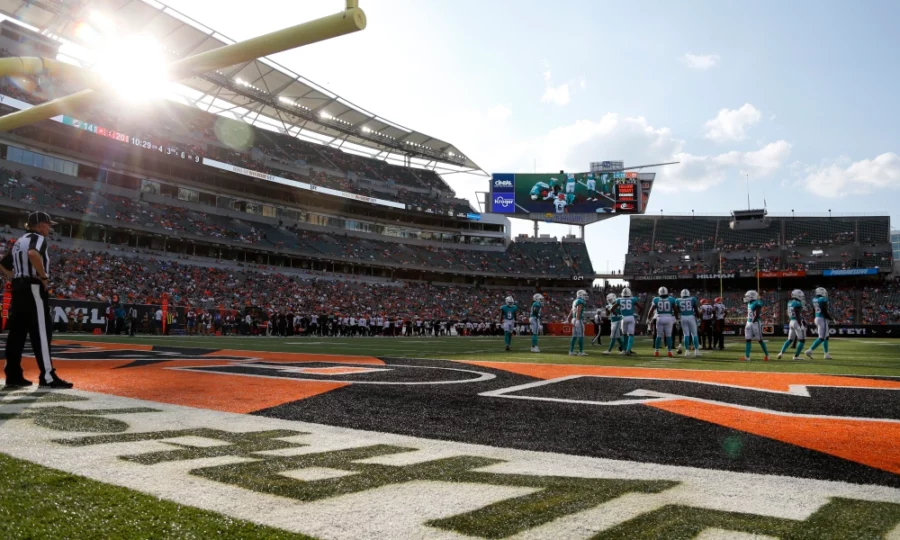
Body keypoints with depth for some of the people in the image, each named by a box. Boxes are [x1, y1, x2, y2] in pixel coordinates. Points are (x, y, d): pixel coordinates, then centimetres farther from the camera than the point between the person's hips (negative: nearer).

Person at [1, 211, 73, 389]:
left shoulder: (19, 241, 22)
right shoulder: (38, 238, -7)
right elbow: (33, 254, -30)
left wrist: (17, 279, 19)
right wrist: (44, 277, -21)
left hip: (18, 289, 10)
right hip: (33, 288, -10)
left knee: (16, 332, 8)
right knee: (40, 332, -10)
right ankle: (48, 377, -12)